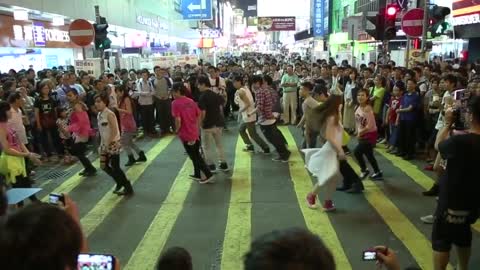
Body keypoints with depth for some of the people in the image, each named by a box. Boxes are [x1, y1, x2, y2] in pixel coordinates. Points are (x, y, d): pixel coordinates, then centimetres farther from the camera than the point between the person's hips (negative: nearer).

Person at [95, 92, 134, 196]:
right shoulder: (99, 114, 8)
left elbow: (115, 131, -22)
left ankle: (128, 188, 10)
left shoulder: (109, 114, -18)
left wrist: (108, 144, -20)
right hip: (105, 144, 9)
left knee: (115, 167, -3)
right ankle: (120, 183, 33)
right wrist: (102, 144, 11)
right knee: (104, 166, 14)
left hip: (113, 144, -9)